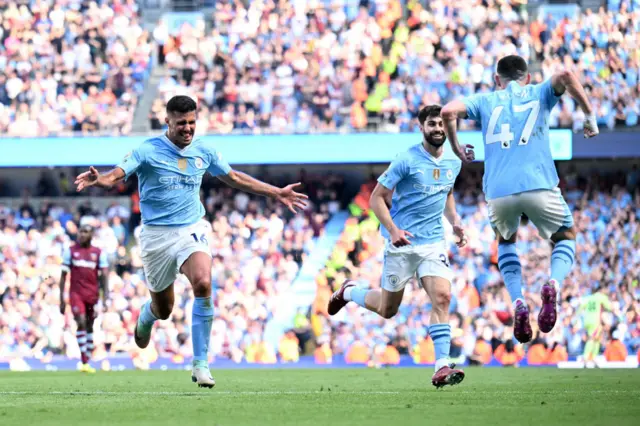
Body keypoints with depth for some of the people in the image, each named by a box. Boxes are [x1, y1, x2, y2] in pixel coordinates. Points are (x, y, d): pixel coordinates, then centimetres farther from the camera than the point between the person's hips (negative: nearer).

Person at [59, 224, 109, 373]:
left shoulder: (99, 253, 6)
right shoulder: (70, 251, 4)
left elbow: (104, 276, 3)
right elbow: (63, 276, 6)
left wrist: (105, 298, -8)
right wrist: (62, 299, 2)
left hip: (93, 294, 2)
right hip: (76, 293, -2)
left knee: (90, 326, 6)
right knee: (81, 323, -16)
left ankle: (87, 362, 13)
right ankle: (84, 361, -20)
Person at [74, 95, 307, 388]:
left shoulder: (204, 150, 4)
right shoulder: (148, 151, -8)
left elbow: (234, 178, 19)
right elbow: (118, 174, -20)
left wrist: (276, 193, 21)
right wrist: (99, 180, -45)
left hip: (192, 229, 2)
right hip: (157, 234, -2)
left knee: (203, 284, -27)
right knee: (163, 309, 7)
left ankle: (201, 363, -20)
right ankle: (145, 317, 50)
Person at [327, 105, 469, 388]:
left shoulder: (453, 163, 6)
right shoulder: (407, 161, -12)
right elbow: (377, 198, -9)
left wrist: (454, 221, 9)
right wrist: (393, 230, -21)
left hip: (434, 242, 4)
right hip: (401, 243, -4)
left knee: (442, 297, -17)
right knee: (387, 309, 7)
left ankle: (442, 367, -19)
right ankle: (348, 292, 38)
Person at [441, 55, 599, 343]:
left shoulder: (486, 101, 18)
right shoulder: (539, 93, 16)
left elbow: (449, 112, 2)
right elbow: (565, 76, -4)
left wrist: (456, 147, 17)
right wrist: (590, 116, 2)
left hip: (498, 191, 1)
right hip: (539, 186, -1)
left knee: (506, 241, 31)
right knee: (566, 237, 23)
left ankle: (518, 303, 7)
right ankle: (553, 285, -11)